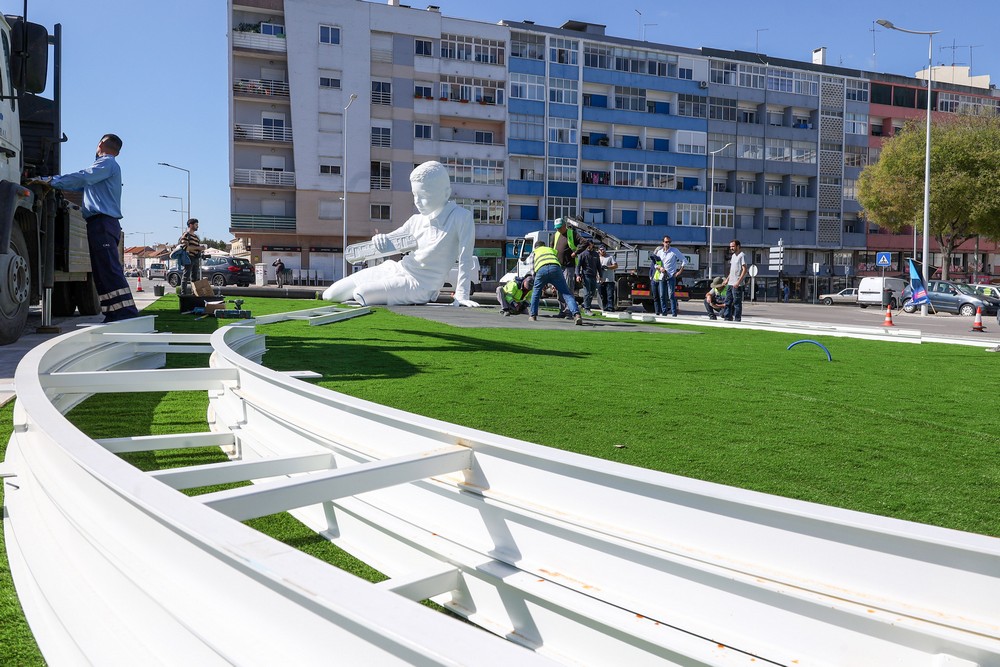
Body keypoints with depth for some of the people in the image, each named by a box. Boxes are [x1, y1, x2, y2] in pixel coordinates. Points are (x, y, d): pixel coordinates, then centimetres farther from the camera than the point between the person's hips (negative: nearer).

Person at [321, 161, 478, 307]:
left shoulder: (462, 217, -14)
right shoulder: (416, 220, 5)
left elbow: (465, 259, -15)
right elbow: (391, 242, 12)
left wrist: (462, 296, -19)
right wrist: (381, 239, -12)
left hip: (420, 286, -7)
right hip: (395, 269, 7)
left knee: (361, 293, -25)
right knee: (330, 294, 4)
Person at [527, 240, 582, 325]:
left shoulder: (534, 253, 36)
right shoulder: (551, 249, 42)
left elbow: (533, 270, 26)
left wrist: (542, 284, 34)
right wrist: (554, 284, 40)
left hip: (541, 270, -1)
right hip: (555, 268, 1)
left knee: (536, 292, 24)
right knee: (566, 293, -3)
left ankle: (533, 315, 25)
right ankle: (576, 314, -21)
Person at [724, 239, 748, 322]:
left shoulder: (741, 255, -10)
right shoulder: (733, 256, 17)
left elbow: (744, 270, -15)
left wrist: (738, 282, -21)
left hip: (737, 284, -9)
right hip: (730, 283, 9)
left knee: (737, 302, -3)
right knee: (728, 301, 10)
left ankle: (737, 318, 2)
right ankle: (728, 317, 17)